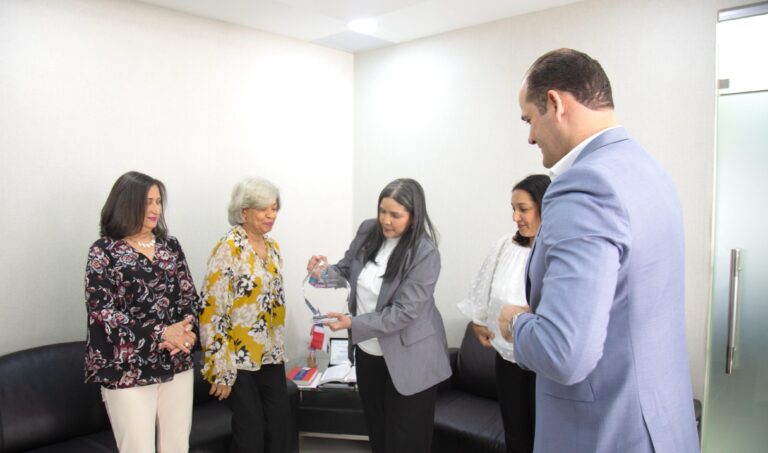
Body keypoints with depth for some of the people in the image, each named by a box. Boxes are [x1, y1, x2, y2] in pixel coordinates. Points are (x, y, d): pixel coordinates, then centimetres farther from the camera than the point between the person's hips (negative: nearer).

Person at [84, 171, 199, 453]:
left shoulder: (171, 246, 9)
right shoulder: (104, 251, -4)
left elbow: (189, 296, 8)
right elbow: (101, 311, -12)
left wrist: (183, 332, -13)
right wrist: (161, 333, -18)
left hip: (176, 364, 4)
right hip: (127, 370, -4)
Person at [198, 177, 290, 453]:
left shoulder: (272, 247, 9)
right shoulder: (229, 248, -14)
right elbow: (212, 310, -17)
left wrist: (279, 350, 16)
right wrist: (220, 369, -17)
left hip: (271, 356, 7)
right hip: (239, 358, -7)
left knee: (279, 429, 10)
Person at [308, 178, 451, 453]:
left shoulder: (424, 253, -23)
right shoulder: (368, 231, -4)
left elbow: (404, 312, -24)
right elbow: (347, 271, 9)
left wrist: (353, 323, -28)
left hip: (408, 360, -6)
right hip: (368, 351, 6)